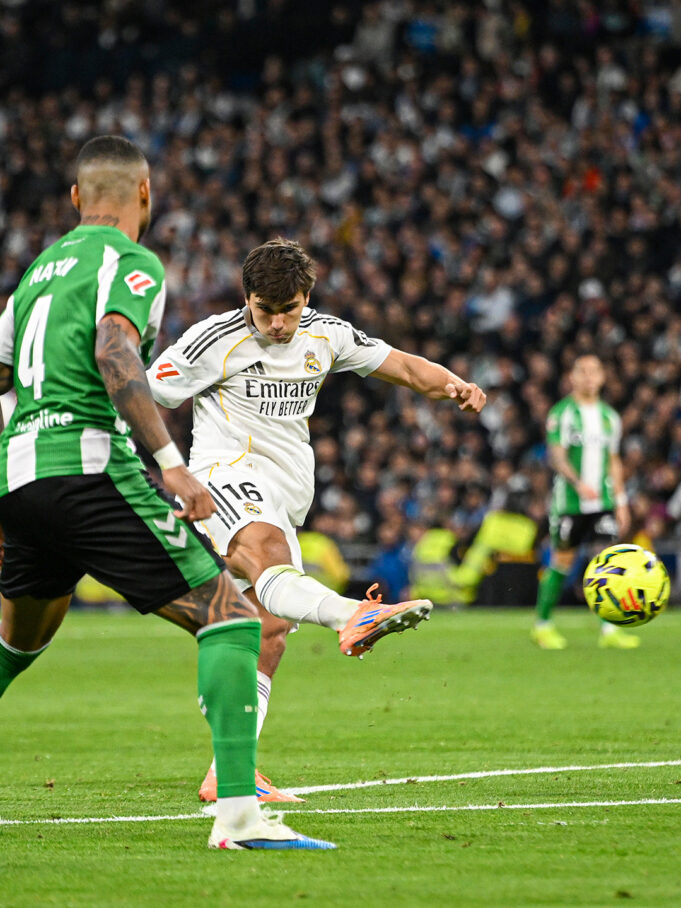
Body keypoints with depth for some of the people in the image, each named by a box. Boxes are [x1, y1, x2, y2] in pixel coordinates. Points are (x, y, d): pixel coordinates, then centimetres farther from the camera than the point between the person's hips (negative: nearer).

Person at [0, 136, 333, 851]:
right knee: (230, 617, -10)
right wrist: (171, 464, -24)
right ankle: (238, 811, -25)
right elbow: (113, 352, -18)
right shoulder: (132, 263, 0)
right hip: (89, 465, -8)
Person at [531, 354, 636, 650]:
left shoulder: (609, 416, 13)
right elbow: (557, 456, -12)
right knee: (561, 562, 1)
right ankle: (543, 625, 14)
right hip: (569, 501, -4)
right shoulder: (562, 413, -4)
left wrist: (621, 501, 12)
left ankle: (609, 629, -7)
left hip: (603, 502, 4)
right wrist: (578, 483, -28)